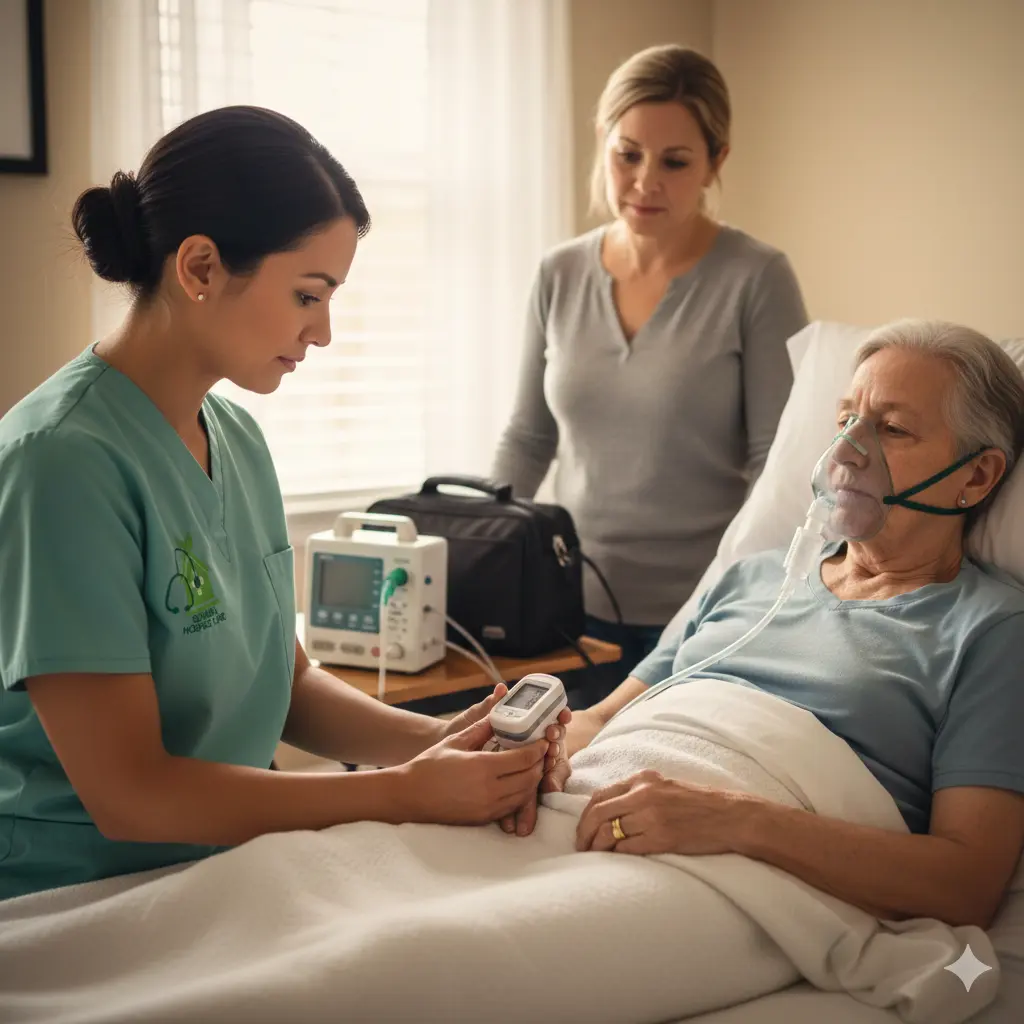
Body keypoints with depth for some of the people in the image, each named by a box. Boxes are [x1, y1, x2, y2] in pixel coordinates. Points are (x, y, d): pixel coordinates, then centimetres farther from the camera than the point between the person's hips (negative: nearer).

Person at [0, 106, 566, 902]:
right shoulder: (68, 458, -19)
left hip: (221, 874, 6)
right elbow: (128, 792, -19)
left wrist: (434, 739, -7)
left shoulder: (239, 438, 6)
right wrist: (406, 793, -18)